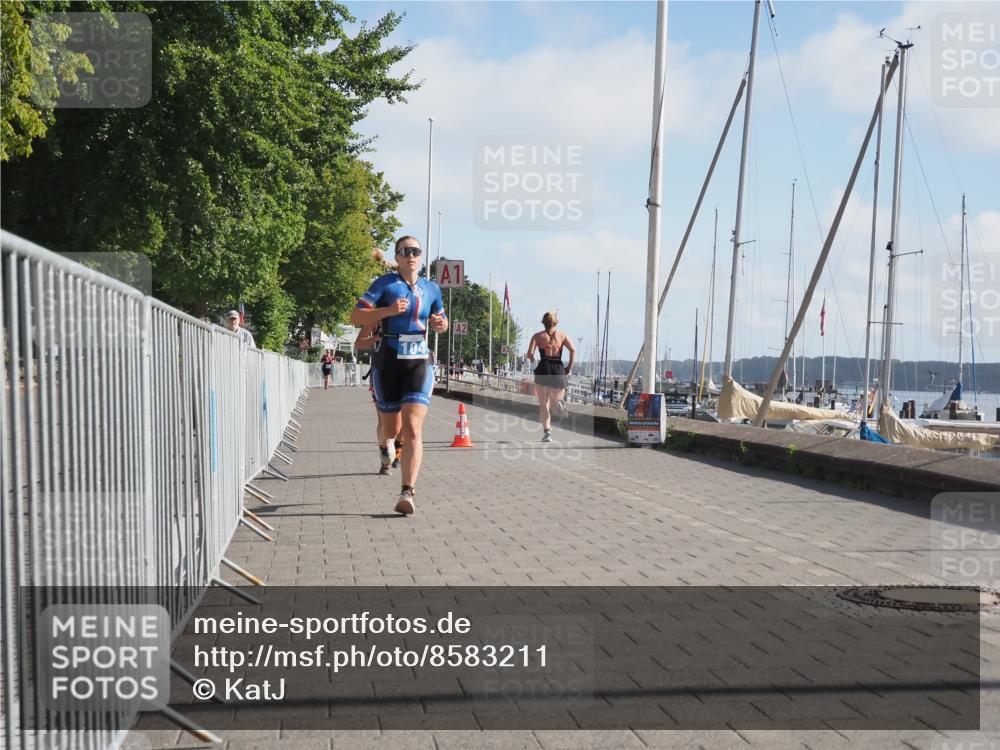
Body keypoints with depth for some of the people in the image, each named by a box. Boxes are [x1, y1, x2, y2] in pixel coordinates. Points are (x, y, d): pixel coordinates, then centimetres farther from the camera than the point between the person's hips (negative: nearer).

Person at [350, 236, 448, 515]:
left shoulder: (432, 289, 10)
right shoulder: (385, 283, -1)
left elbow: (440, 320, 25)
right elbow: (356, 317, -6)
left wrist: (441, 324, 1)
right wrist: (388, 311, -19)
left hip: (419, 362, 1)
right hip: (388, 359, -1)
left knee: (413, 429, -14)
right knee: (391, 430, 10)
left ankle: (407, 493, -16)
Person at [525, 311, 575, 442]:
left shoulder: (538, 336, 7)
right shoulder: (562, 335, 11)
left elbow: (529, 354, -5)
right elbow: (573, 350, -4)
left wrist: (532, 360, 17)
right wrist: (570, 367, 4)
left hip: (543, 369, -1)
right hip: (559, 369, 1)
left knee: (543, 404, 5)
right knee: (555, 400, 16)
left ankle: (547, 432, -9)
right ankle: (557, 403, -22)